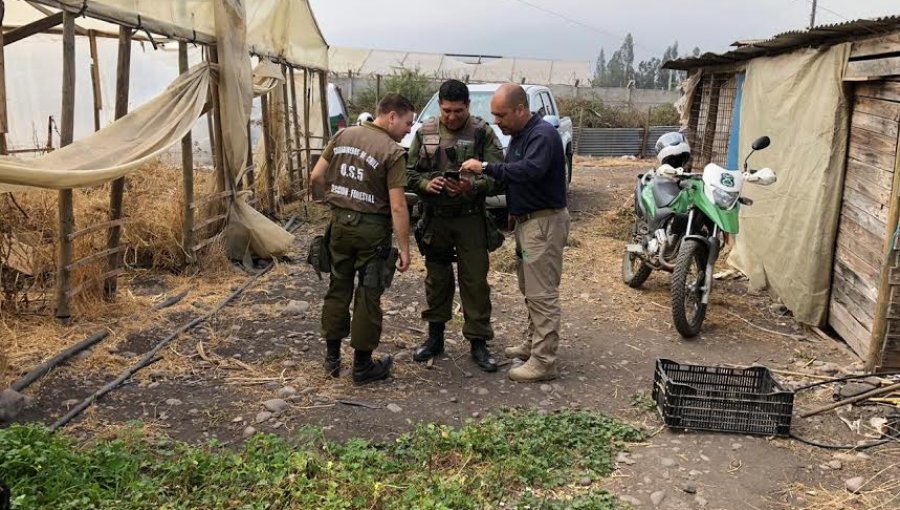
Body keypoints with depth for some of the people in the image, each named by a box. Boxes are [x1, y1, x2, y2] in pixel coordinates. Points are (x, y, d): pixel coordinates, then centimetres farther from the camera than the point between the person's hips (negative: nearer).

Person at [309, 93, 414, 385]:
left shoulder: (343, 136, 3)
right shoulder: (393, 152, -14)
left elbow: (316, 177, 6)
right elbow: (397, 207, -17)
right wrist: (404, 248, -12)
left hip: (340, 223, 5)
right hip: (372, 229, -5)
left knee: (338, 289, 16)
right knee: (367, 297, 5)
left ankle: (332, 357, 26)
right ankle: (362, 366, 15)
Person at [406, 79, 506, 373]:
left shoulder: (483, 133, -5)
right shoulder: (425, 133, 2)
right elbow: (410, 173, 5)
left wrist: (472, 186, -27)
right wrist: (426, 184, -17)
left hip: (471, 219, -2)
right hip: (435, 219, 2)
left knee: (475, 280, 1)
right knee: (437, 279, 12)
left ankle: (478, 342, 13)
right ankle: (435, 337, 27)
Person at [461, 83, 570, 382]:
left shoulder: (542, 134, -17)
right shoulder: (518, 136, 14)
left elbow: (529, 170, -33)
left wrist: (485, 167, -30)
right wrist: (513, 211, 5)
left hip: (545, 221, -10)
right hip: (526, 220, 10)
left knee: (542, 293, -7)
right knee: (529, 289, 17)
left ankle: (544, 361, -2)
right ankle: (534, 344, 30)